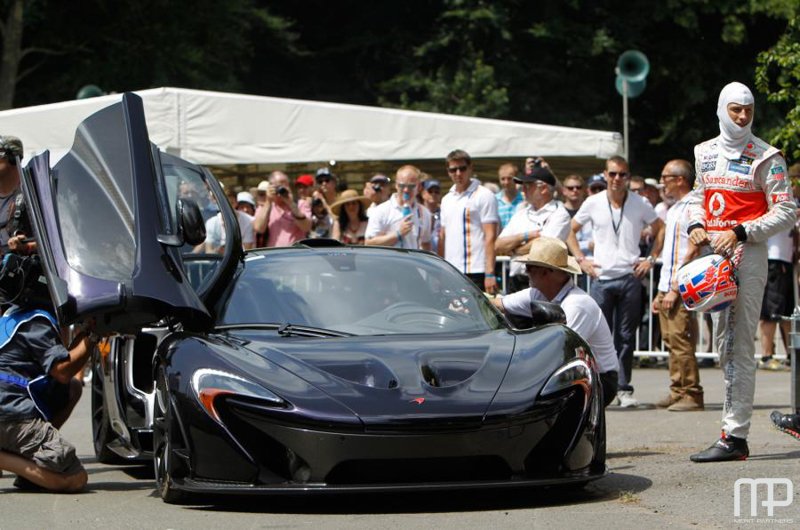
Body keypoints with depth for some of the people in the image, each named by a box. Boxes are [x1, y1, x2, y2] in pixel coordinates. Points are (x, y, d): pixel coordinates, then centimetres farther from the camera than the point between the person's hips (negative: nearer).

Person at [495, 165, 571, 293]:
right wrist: (525, 236, -5)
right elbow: (498, 246, 11)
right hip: (515, 282, 6)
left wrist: (512, 250, 1)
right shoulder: (522, 212, 19)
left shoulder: (559, 214, -2)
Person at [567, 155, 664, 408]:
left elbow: (661, 230, 14)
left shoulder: (640, 204, 3)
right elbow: (571, 231, 14)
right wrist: (581, 260, 3)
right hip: (602, 277, 0)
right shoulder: (593, 203, 3)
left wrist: (651, 259, 4)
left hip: (630, 277, 0)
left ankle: (624, 389, 10)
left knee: (626, 336, 3)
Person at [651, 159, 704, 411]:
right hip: (667, 287, 10)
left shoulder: (692, 207, -10)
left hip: (682, 289, -10)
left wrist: (675, 288, -19)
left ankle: (691, 395, -8)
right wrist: (661, 292, 20)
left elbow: (693, 251, -17)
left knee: (681, 342, -11)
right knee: (672, 343, 10)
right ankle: (677, 391, 14)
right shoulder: (674, 210, 20)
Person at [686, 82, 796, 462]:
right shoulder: (705, 152, 14)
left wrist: (740, 233, -17)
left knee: (738, 345, -11)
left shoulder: (765, 157, -4)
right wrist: (696, 225, 5)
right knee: (724, 344, 9)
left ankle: (734, 435, -13)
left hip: (747, 254, -7)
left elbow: (786, 212, -8)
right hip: (712, 253, 7)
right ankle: (735, 436, 16)